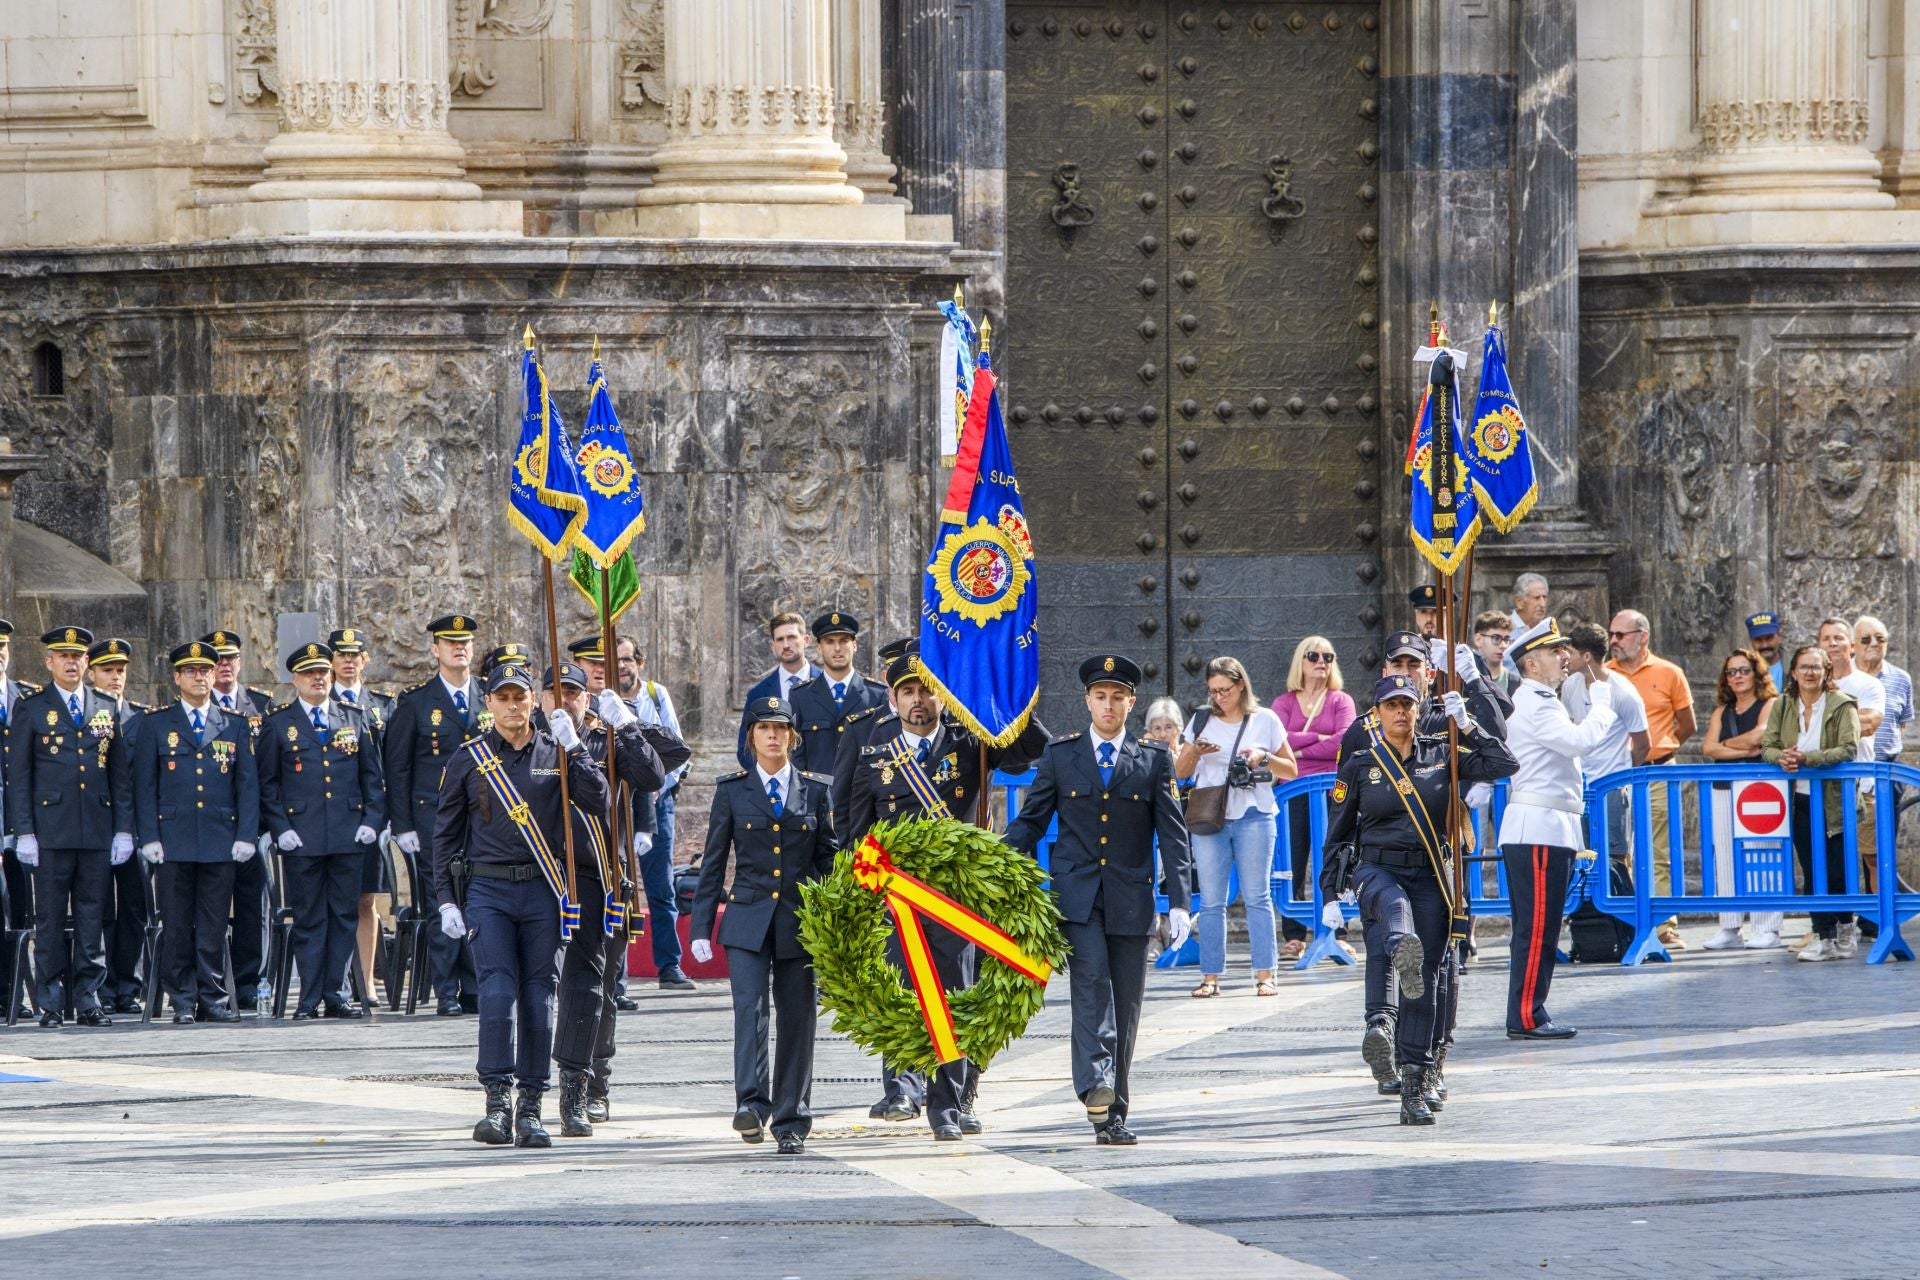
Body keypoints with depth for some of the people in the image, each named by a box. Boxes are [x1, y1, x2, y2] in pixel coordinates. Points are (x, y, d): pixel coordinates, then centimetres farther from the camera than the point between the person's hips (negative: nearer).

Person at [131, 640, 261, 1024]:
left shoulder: (236, 725, 11)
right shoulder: (155, 724, 7)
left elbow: (248, 784, 8)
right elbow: (145, 785, 5)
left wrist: (246, 835, -1)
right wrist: (149, 837, -4)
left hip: (221, 842, 1)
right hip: (174, 841, -1)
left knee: (214, 926, 1)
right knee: (177, 926, 0)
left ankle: (213, 998, 7)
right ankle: (183, 1002, 4)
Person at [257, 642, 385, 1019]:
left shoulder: (355, 720, 12)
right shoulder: (277, 724, 5)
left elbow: (372, 776, 14)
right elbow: (267, 784, 4)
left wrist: (372, 819, 2)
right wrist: (280, 829, -6)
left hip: (349, 833, 2)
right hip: (301, 838, -2)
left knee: (345, 916, 3)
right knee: (308, 918, -1)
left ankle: (336, 994, 8)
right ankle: (310, 998, 1)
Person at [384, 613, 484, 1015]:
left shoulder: (489, 699, 10)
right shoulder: (415, 702, 2)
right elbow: (395, 767, 2)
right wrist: (402, 827, -4)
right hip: (432, 818, -3)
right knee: (442, 908, -4)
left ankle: (475, 991, 7)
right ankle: (447, 993, 1)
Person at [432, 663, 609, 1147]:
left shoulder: (556, 753, 7)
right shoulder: (469, 758, 6)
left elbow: (598, 804, -5)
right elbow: (445, 832, 9)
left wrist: (573, 747, -11)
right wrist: (446, 899, 3)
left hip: (543, 889, 1)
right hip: (488, 892, -1)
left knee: (539, 994, 2)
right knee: (497, 990, -13)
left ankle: (530, 1108, 7)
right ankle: (497, 1102, -14)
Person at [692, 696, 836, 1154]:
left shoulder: (816, 790, 7)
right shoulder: (732, 790, 6)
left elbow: (828, 859, 11)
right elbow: (713, 862, 7)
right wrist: (701, 927, 3)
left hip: (800, 921, 1)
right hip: (748, 919, -1)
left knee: (796, 1019, 2)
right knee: (750, 1008, -18)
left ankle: (791, 1121, 9)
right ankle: (751, 1104, -24)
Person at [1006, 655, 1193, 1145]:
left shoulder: (1154, 760, 7)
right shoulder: (1060, 755, 8)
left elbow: (1173, 834, 4)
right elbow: (1030, 821, 9)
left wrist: (1180, 902, -5)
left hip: (1130, 899, 1)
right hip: (1076, 896, -1)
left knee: (1125, 1004, 3)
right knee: (1092, 981, -22)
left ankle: (1113, 1116, 10)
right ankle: (1095, 1086, -36)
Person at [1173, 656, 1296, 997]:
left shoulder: (1265, 720, 7)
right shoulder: (1201, 721, 11)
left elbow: (1291, 770, 11)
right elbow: (1180, 772, 13)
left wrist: (1264, 758, -8)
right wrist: (1194, 752, -7)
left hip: (1253, 815, -2)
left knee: (1257, 896, -4)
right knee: (1211, 901, -1)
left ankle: (1264, 975, -3)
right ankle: (1210, 977, 1)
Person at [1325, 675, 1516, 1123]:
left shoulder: (1440, 755, 8)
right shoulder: (1360, 765, 5)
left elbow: (1502, 765, 1)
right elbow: (1338, 833, 10)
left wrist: (1466, 724, -1)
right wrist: (1332, 894, 6)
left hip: (1429, 875, 2)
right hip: (1376, 871, -2)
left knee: (1426, 982, -4)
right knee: (1393, 903, -41)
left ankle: (1416, 1086, 0)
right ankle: (1402, 953, -76)